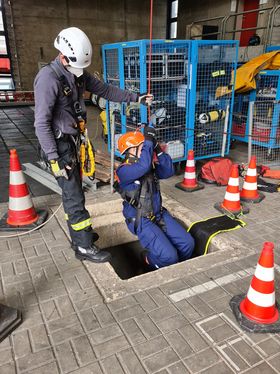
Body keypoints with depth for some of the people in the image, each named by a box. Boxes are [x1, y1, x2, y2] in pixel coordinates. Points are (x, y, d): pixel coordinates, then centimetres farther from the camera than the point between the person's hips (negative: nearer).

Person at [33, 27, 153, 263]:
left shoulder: (79, 74, 6)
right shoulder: (48, 78, -19)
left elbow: (105, 90, 15)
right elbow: (41, 123, -20)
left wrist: (135, 98, 12)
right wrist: (54, 159, -22)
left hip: (73, 141, 8)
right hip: (59, 145, -8)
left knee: (74, 192, 17)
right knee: (74, 196, -5)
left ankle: (78, 234, 32)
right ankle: (84, 247, 7)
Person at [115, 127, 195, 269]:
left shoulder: (150, 166, 7)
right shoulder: (123, 171, -17)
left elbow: (168, 171, 2)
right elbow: (143, 166, -35)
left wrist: (158, 150, -8)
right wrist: (148, 140, -25)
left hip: (160, 214, 7)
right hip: (142, 221, -7)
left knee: (188, 243, -2)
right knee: (169, 256, -18)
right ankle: (150, 261, 17)